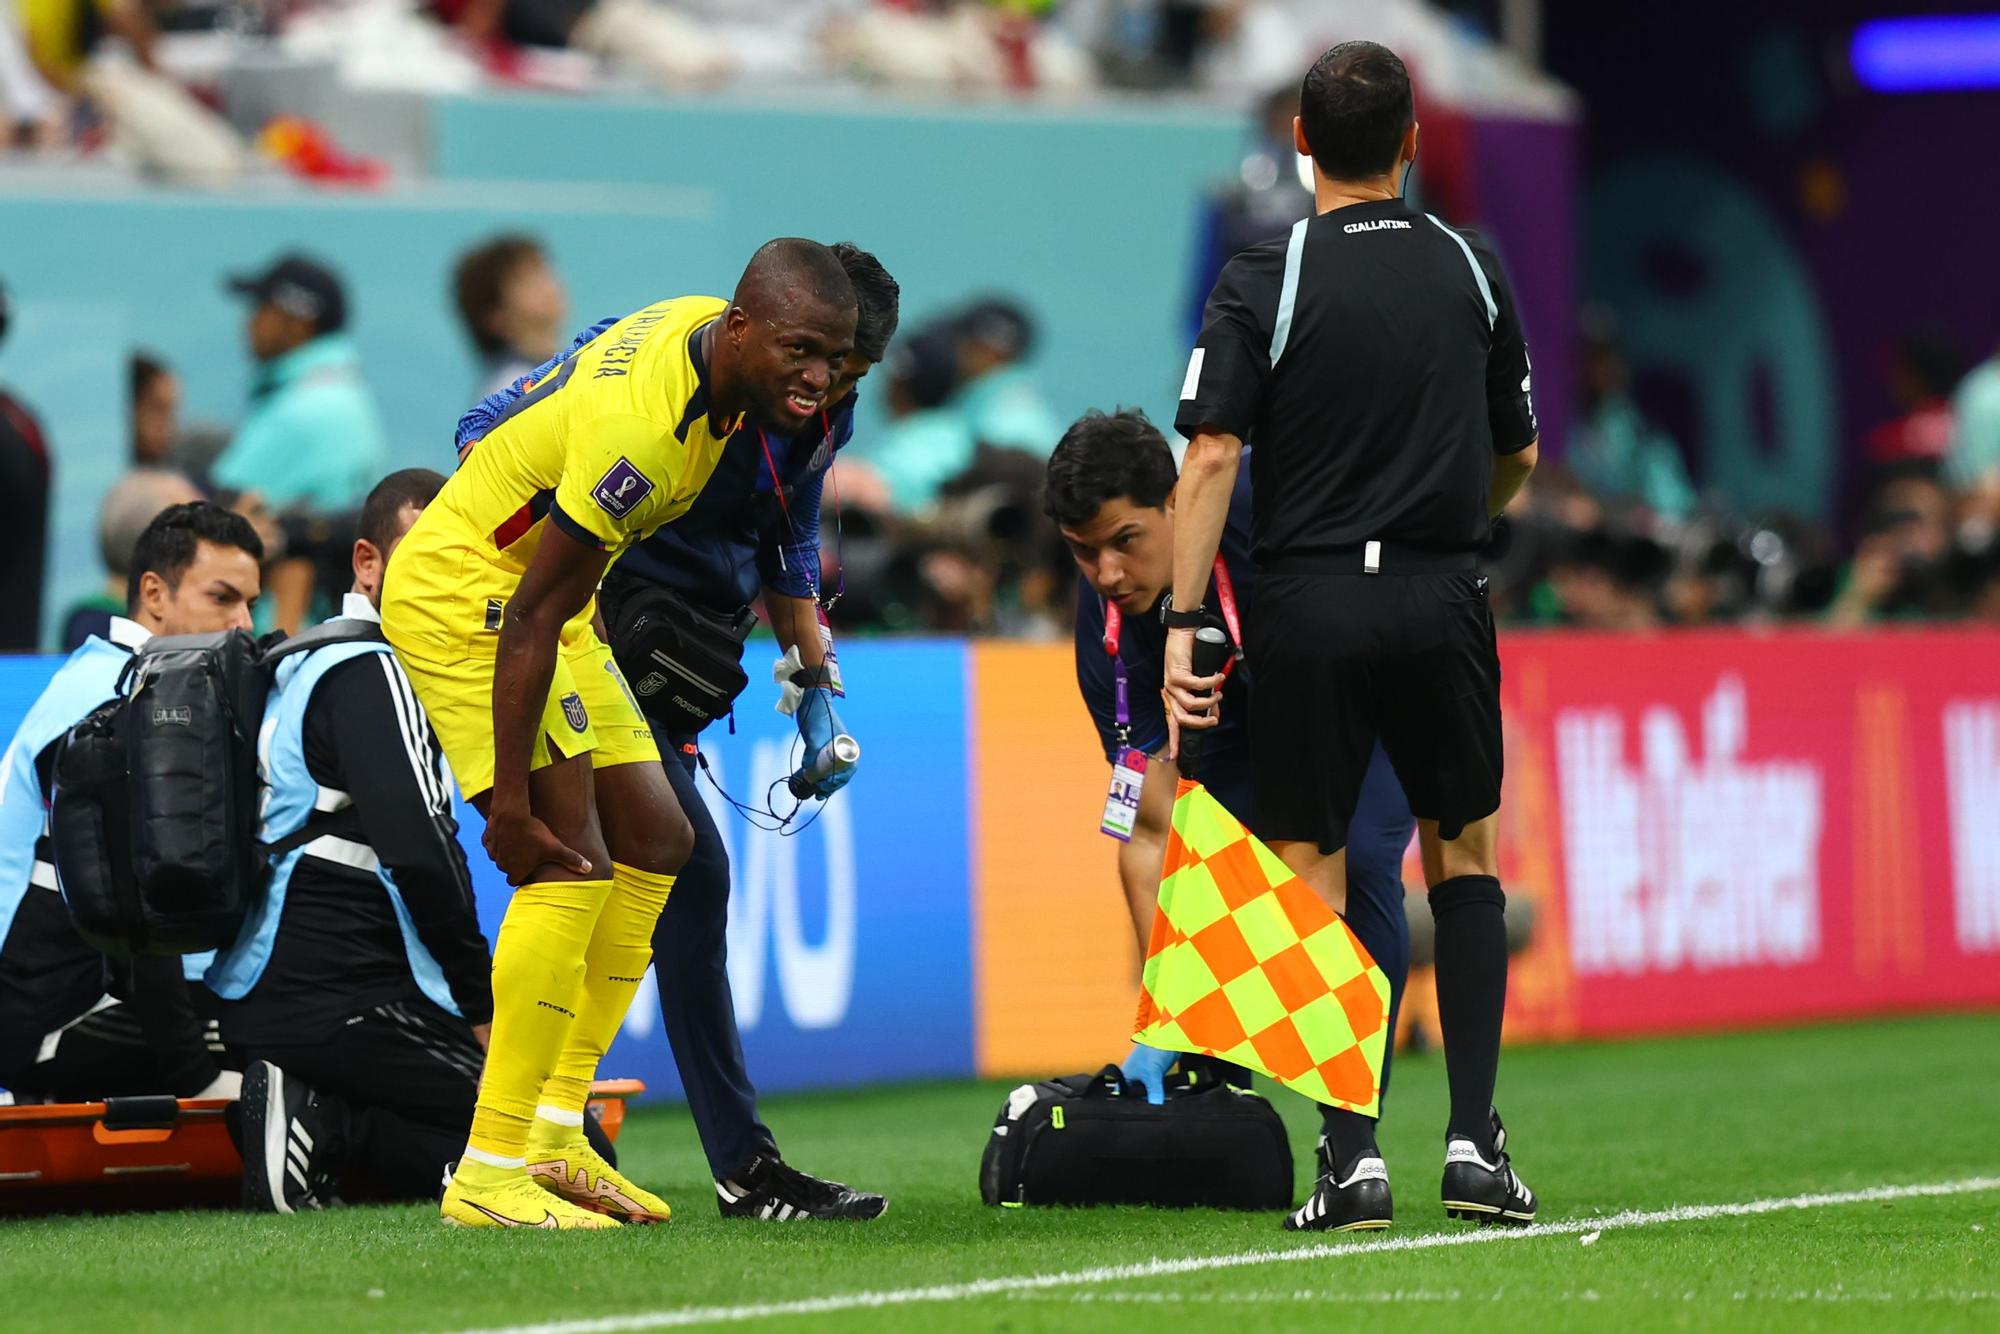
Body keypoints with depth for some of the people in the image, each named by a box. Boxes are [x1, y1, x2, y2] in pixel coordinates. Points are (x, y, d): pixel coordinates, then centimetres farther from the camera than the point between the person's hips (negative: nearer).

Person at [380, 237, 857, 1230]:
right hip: (465, 592, -10)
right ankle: (488, 1173, -15)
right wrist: (511, 803, -25)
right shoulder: (643, 428, -32)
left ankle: (554, 1135, 13)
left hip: (545, 595, 11)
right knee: (572, 864, -17)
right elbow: (530, 618, -29)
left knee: (655, 846, 10)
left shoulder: (707, 334, -5)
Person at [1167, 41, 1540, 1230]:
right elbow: (1518, 457, 14)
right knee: (1466, 857, 15)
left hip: (1310, 607, -2)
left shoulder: (1263, 283, -4)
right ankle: (1474, 1139, 6)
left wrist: (1183, 623, -9)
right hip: (1443, 598, 2)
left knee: (1312, 879, 5)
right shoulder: (1472, 271, 6)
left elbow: (1211, 459, -11)